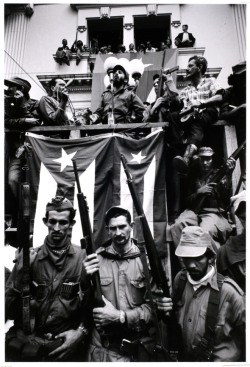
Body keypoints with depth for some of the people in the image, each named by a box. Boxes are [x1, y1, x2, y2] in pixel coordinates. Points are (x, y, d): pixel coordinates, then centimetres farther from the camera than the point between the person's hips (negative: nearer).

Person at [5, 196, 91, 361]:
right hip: (25, 347, 1)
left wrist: (81, 331, -16)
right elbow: (9, 311, -6)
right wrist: (20, 275, -20)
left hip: (65, 348, -1)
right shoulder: (28, 258, -5)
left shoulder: (84, 259, -9)